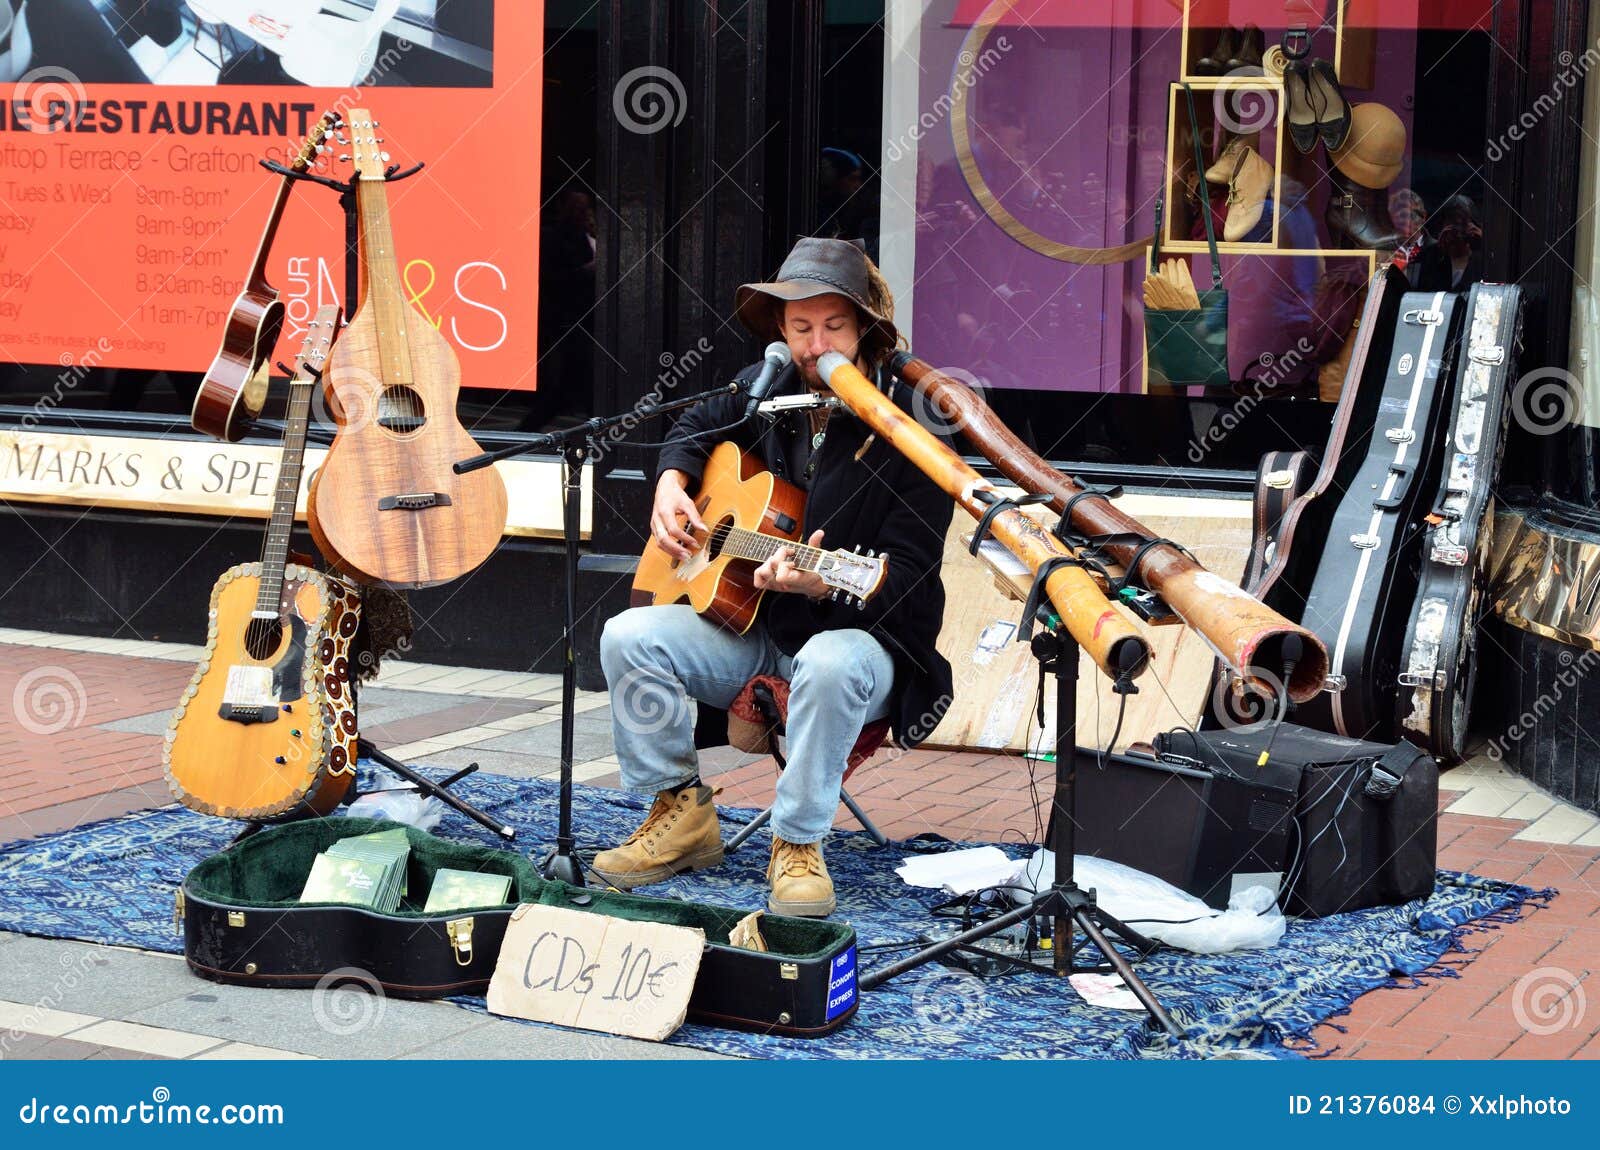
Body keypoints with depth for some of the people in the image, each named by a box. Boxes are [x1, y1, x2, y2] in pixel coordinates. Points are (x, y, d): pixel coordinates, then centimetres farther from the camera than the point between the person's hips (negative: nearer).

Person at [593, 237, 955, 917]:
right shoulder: (765, 390, 4)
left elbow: (907, 579, -18)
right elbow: (697, 426, 27)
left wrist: (822, 585, -37)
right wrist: (671, 485, 6)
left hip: (860, 635, -5)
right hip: (748, 630, 6)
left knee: (830, 665, -41)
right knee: (628, 637, -17)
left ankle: (798, 845, -23)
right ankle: (681, 813, -4)